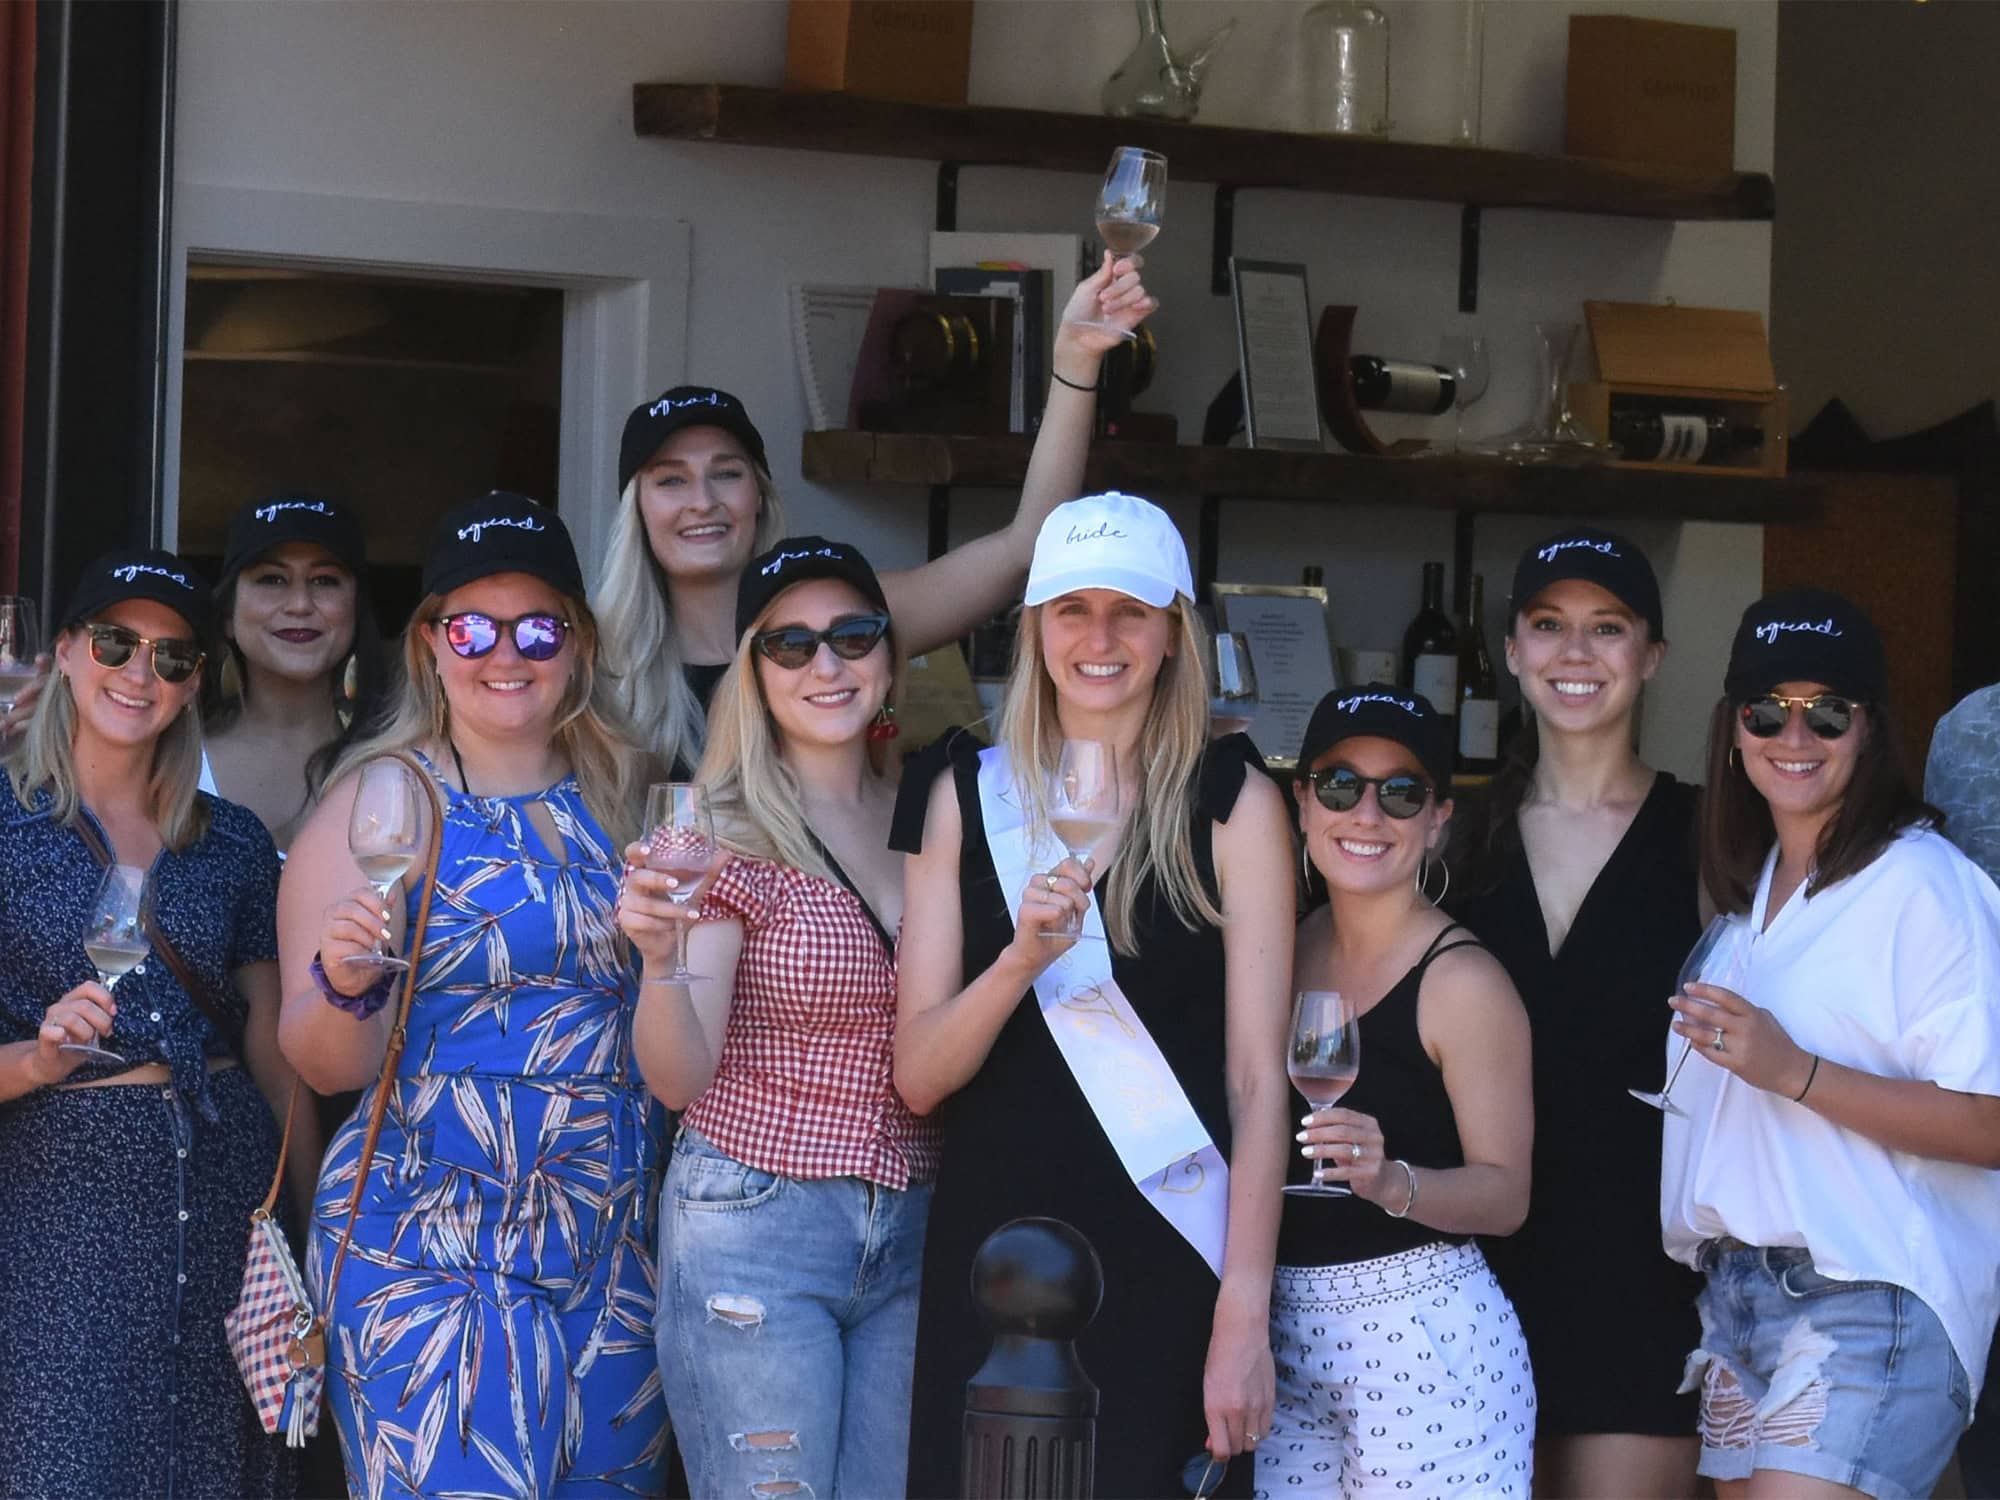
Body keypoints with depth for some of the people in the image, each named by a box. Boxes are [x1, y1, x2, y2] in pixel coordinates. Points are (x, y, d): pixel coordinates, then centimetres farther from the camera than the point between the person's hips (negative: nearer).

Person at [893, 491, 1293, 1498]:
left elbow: (1258, 1076, -4)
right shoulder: (966, 796, 5)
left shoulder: (1231, 803, -1)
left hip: (1164, 1261, -2)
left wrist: (1243, 1317, -10)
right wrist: (1021, 960, -18)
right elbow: (919, 1077, 1)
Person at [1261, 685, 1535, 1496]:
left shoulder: (1462, 980, -9)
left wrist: (1393, 1180, -27)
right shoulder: (1285, 949, 8)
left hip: (1425, 1335, -6)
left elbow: (1506, 1194, -10)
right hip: (1284, 1332, 6)